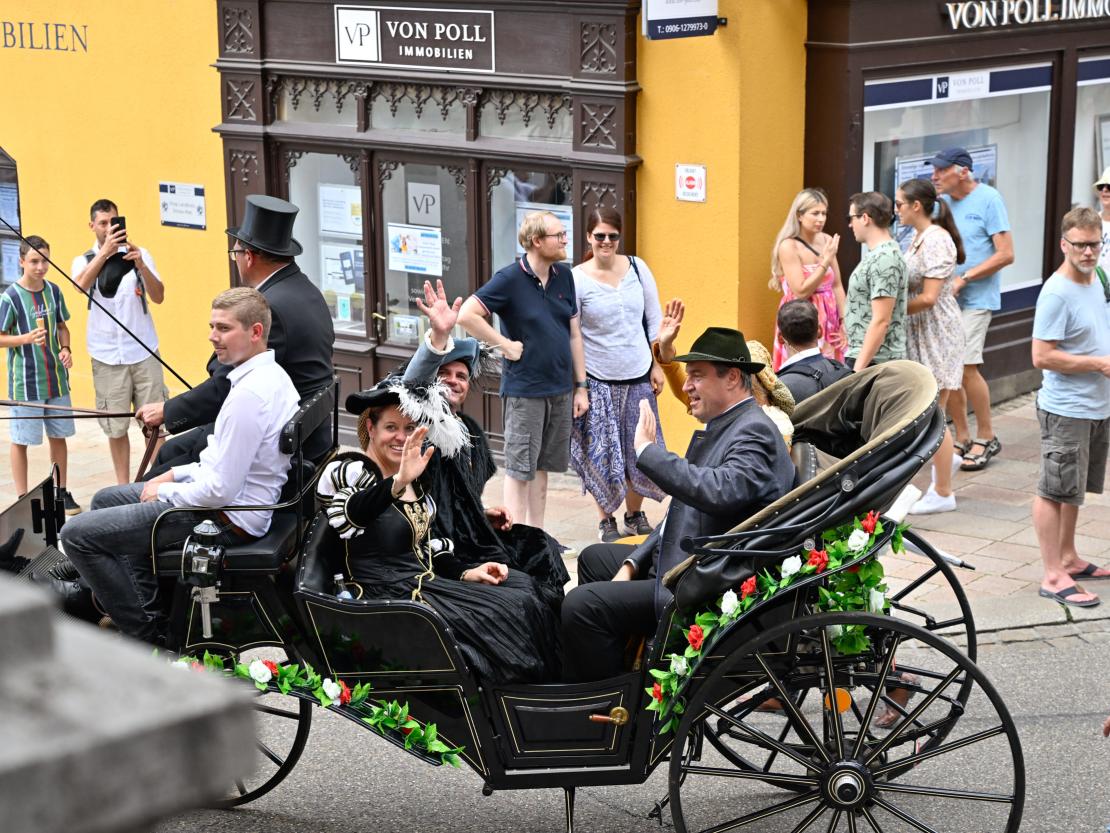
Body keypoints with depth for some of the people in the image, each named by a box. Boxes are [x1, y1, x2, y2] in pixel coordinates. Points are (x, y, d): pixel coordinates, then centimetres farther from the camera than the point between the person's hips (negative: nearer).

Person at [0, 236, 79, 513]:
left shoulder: (53, 291, 3)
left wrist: (66, 349, -4)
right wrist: (26, 338, -26)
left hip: (56, 378, 5)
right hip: (25, 382, -5)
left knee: (58, 435, 13)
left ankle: (62, 492, 25)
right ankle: (23, 498, 12)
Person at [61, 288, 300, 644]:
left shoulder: (249, 394, -27)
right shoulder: (272, 375, 5)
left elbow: (221, 490, -26)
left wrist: (165, 491, -9)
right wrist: (176, 474, 10)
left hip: (229, 518, -11)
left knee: (77, 534, -9)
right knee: (105, 500, 25)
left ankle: (146, 635, 3)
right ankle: (149, 611, 24)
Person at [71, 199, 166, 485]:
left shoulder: (139, 255, 5)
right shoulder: (84, 261, 4)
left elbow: (158, 297, -5)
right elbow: (81, 285, -19)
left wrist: (141, 265, -21)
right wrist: (105, 252, -31)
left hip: (143, 351, 0)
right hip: (107, 356, 0)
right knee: (116, 426, 4)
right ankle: (123, 487, 12)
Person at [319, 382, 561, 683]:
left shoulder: (412, 475, 11)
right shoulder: (354, 474, -14)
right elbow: (344, 515, -40)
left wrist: (464, 572, 1)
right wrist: (398, 483, -58)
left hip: (428, 578, 9)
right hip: (393, 596, -9)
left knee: (523, 585, -3)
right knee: (515, 610, -15)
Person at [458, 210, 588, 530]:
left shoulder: (563, 276, 7)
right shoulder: (510, 279, -12)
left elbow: (574, 334, 12)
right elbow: (467, 315, -17)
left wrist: (581, 386, 10)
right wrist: (505, 345, -14)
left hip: (560, 389, 6)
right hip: (524, 390, -6)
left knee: (543, 466, 14)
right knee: (520, 468, 1)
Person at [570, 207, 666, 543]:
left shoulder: (637, 268, 2)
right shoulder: (576, 279, -8)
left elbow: (654, 319, 9)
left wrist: (658, 365, 6)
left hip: (638, 376, 3)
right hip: (598, 380, -3)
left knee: (640, 449, 8)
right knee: (602, 453, 1)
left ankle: (635, 515, 25)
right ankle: (605, 520, 16)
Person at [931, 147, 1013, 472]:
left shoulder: (988, 199, -8)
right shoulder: (942, 202, 9)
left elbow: (1006, 254, -12)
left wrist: (962, 280, -15)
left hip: (974, 299, -6)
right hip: (943, 297, 6)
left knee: (966, 366, -12)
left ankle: (986, 438, 3)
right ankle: (962, 438, 18)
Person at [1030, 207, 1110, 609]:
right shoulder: (1057, 293, -19)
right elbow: (1042, 356, -23)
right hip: (1067, 411, -9)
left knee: (1074, 489, 20)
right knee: (1055, 490, -2)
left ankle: (1068, 559, 33)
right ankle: (1053, 577, 3)